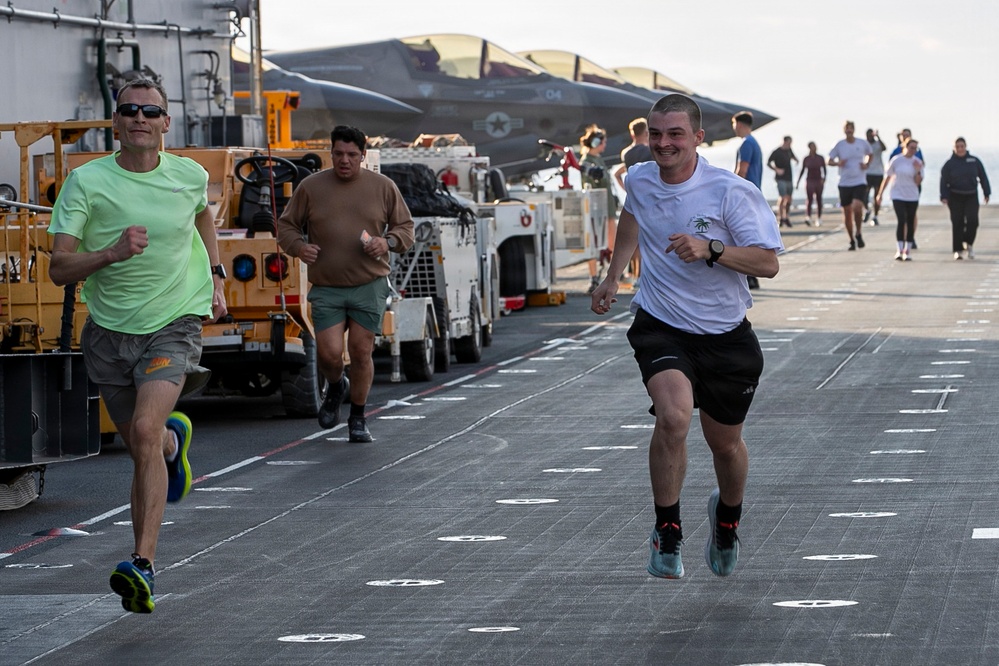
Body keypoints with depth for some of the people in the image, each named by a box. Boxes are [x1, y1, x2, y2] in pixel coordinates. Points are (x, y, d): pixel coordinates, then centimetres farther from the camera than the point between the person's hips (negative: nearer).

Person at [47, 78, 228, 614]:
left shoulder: (190, 177, -3)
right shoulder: (86, 182, -10)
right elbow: (59, 268, -15)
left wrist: (214, 277, 20)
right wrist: (113, 253, -31)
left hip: (173, 324, -2)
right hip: (109, 330, 2)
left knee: (145, 431, -23)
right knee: (141, 446, 16)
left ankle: (142, 565, -26)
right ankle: (175, 440, 57)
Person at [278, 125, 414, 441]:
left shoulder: (383, 187, 5)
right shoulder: (310, 187, 4)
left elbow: (405, 227, 11)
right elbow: (286, 225, 11)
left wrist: (388, 241, -11)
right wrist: (299, 247, -10)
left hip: (369, 285, 0)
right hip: (326, 288, 0)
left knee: (361, 351, -3)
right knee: (329, 353, -10)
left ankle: (358, 418, 13)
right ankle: (336, 387, 26)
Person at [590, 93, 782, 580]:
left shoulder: (731, 192, -15)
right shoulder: (639, 181, -1)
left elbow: (768, 263, -16)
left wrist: (710, 250, -30)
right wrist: (613, 277, 25)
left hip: (725, 335, -1)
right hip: (660, 326, 1)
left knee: (725, 443, 14)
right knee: (673, 416, -27)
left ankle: (727, 515, 48)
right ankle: (666, 532, -12)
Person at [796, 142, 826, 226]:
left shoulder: (820, 158, 1)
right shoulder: (806, 159, 0)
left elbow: (824, 170, 4)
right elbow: (802, 171, 8)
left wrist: (824, 179, -14)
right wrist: (798, 182, 7)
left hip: (819, 181, 2)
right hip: (809, 181, -2)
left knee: (818, 200, 8)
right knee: (809, 200, -15)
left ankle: (819, 219, 17)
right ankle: (808, 218, -26)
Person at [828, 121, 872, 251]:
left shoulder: (863, 144, 2)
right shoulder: (840, 145, 1)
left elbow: (869, 154, 22)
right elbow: (829, 161, 5)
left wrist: (866, 164, 3)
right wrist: (837, 163, -16)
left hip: (859, 182, -1)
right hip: (844, 183, 1)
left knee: (857, 207, -23)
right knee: (847, 213, 4)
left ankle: (858, 233, -1)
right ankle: (852, 241, 19)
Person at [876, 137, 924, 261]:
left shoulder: (917, 162, 2)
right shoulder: (896, 160, -3)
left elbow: (918, 182, 0)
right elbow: (887, 177, 4)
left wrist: (918, 171, -17)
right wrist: (880, 194, 5)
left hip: (912, 197, 3)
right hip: (898, 196, -3)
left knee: (910, 222, 6)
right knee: (901, 221, -14)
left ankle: (907, 250, 14)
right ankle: (900, 250, -14)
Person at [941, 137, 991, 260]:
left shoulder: (974, 161, 5)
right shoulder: (949, 164, 1)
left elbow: (983, 178, 11)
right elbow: (944, 181, 0)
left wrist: (987, 193, 9)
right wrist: (944, 197, -11)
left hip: (971, 196, 1)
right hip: (955, 198, -1)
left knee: (972, 220, -14)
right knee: (957, 223, -1)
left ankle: (969, 243, 8)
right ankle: (958, 250, 7)